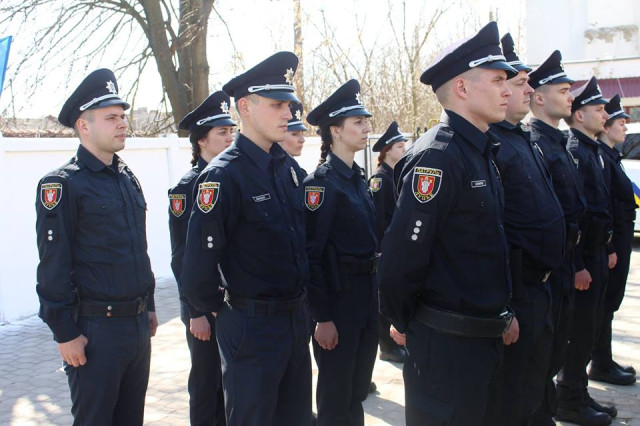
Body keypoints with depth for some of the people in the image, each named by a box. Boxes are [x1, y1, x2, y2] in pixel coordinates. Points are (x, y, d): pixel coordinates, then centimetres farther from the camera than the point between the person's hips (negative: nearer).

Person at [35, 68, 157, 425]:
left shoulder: (128, 178, 11)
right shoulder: (62, 185, -12)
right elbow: (53, 266, -15)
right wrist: (65, 332, -15)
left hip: (138, 325, 7)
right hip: (95, 329, -7)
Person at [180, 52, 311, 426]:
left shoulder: (290, 168, 5)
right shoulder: (223, 176, -19)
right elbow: (200, 260, -19)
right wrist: (215, 308, -5)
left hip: (297, 317, 7)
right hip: (251, 325, -7)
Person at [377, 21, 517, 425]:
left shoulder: (482, 152, 11)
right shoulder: (437, 156, -20)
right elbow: (402, 252, -22)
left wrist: (502, 313, 13)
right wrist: (402, 322, -10)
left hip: (485, 333, 9)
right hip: (445, 341, -9)